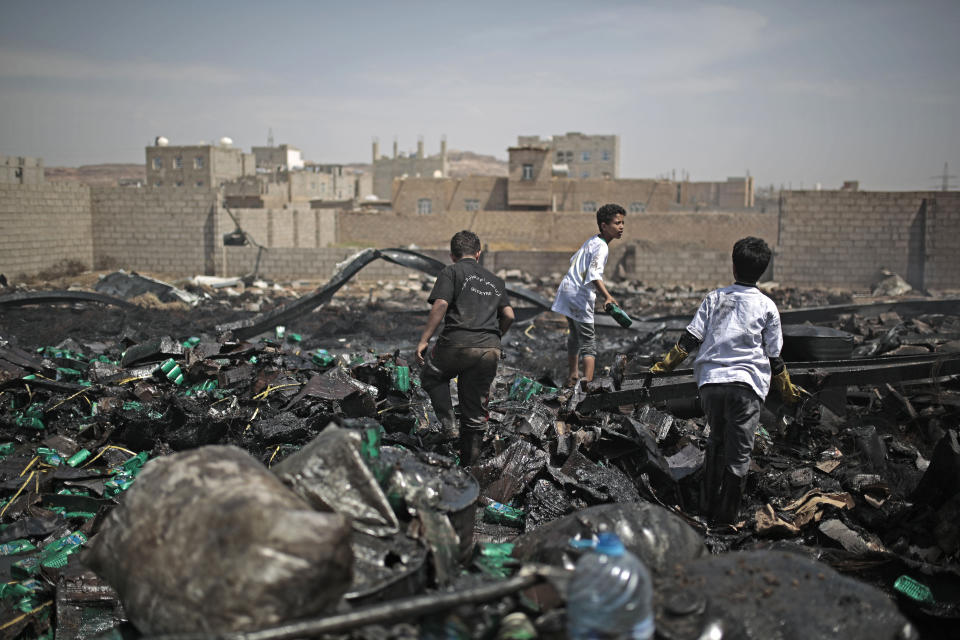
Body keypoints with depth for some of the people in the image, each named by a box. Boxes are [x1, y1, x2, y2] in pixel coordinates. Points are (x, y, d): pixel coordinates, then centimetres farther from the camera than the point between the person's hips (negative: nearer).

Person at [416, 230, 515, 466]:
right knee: (475, 412, 13)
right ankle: (468, 466, 17)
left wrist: (423, 340, -7)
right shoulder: (495, 281, 22)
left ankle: (449, 425, 7)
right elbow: (509, 315, 13)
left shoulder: (451, 272, 6)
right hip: (490, 350, 5)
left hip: (458, 343, -4)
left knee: (431, 376, 24)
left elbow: (440, 305, -9)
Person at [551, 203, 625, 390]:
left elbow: (574, 260, 27)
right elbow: (594, 274, -30)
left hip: (567, 289, 10)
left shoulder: (592, 241, 13)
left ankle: (572, 379, 35)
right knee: (588, 341, -9)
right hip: (579, 297, -10)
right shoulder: (601, 247, -15)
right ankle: (587, 382, -19)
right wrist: (607, 296, -44)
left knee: (575, 337, 23)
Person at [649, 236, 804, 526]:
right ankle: (726, 517, 9)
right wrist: (788, 390, 22)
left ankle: (707, 507, 24)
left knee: (716, 442, 20)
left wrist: (662, 366, 11)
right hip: (746, 384, -2)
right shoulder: (767, 307, 5)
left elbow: (690, 339, 4)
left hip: (710, 381, 2)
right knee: (738, 453, 5)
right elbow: (774, 358, 9)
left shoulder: (714, 298, 8)